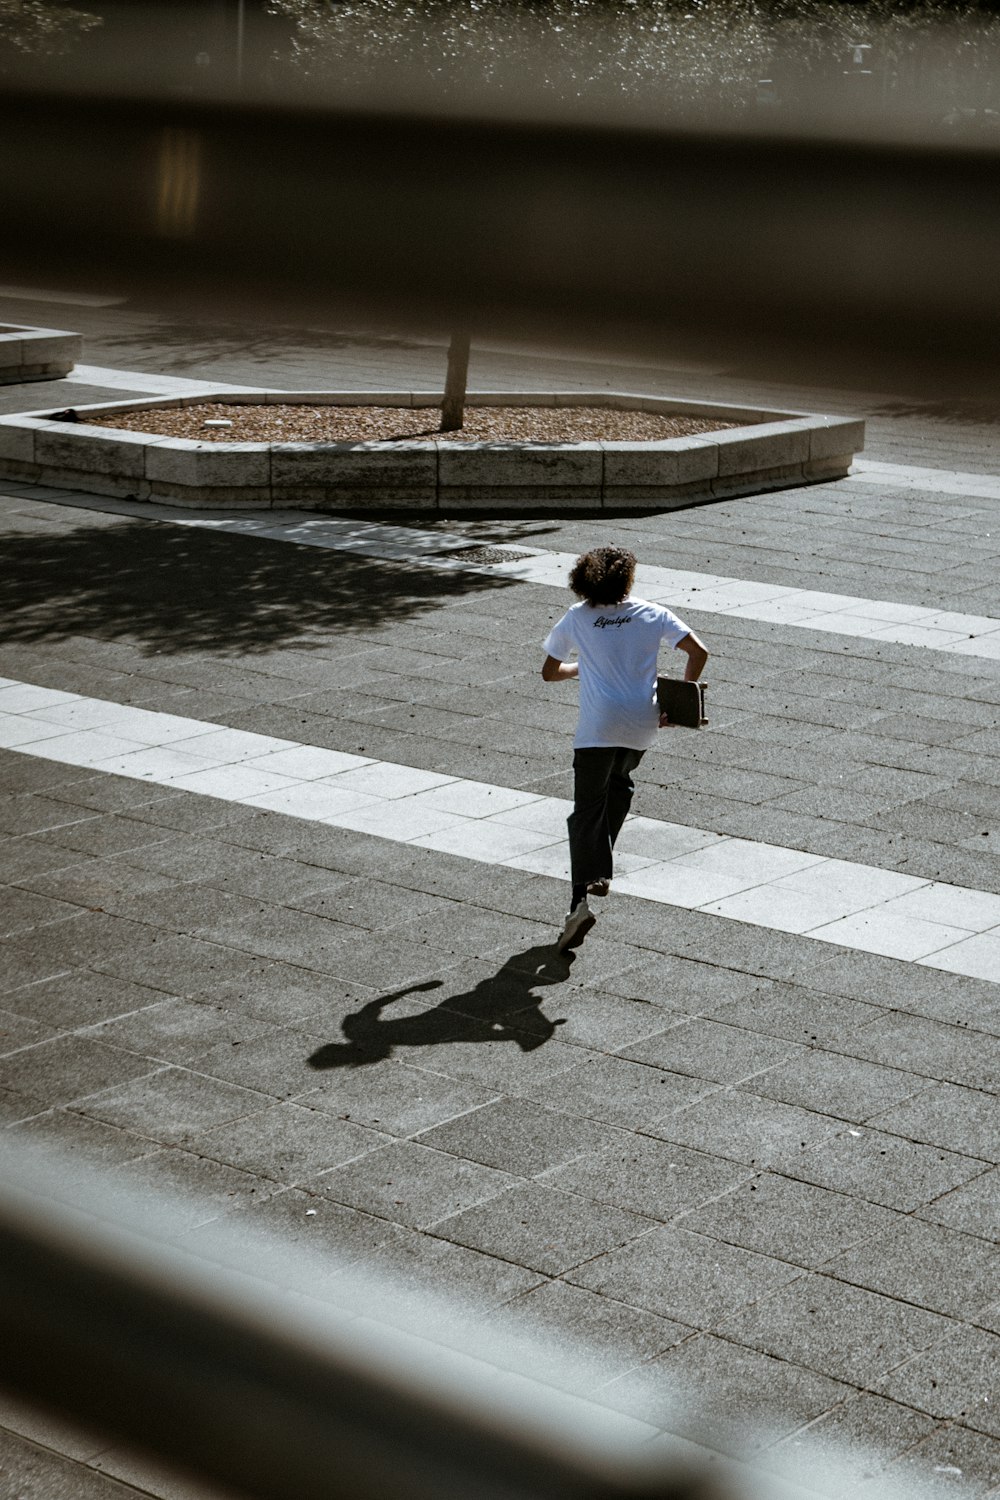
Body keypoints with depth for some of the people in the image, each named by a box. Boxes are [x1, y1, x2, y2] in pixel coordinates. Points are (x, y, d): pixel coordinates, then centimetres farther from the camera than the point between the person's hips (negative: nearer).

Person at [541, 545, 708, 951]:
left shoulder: (576, 618, 4)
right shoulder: (653, 615, 5)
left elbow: (549, 672, 12)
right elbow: (698, 652, -3)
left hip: (598, 726, -2)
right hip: (643, 724, 2)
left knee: (586, 812, -2)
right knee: (620, 782, 32)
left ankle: (581, 899, -20)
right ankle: (601, 867, 32)